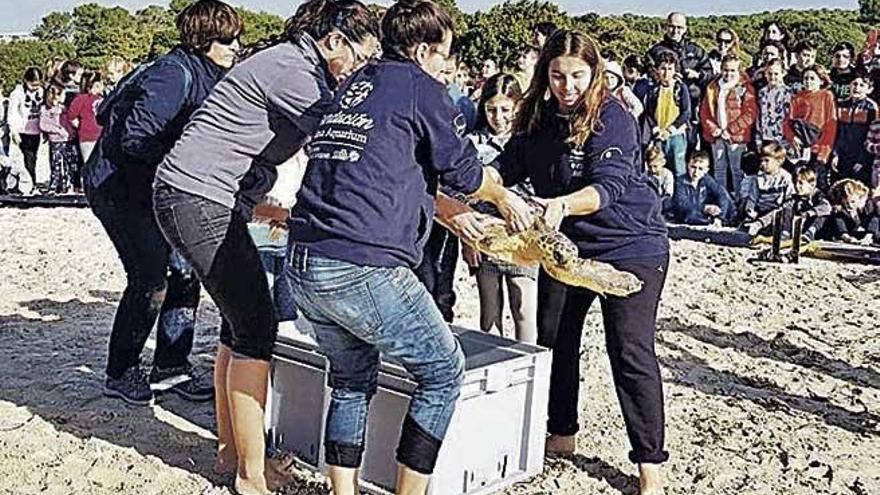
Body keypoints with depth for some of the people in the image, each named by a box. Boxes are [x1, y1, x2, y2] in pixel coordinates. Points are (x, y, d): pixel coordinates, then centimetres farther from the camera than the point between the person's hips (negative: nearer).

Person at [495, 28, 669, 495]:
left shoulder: (611, 117, -19)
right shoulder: (538, 118, 0)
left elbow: (608, 185, -32)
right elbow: (506, 168, 0)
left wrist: (563, 205, -50)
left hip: (629, 246, -7)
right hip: (566, 247, 7)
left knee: (630, 352, -10)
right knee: (553, 339, 12)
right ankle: (560, 435, 31)